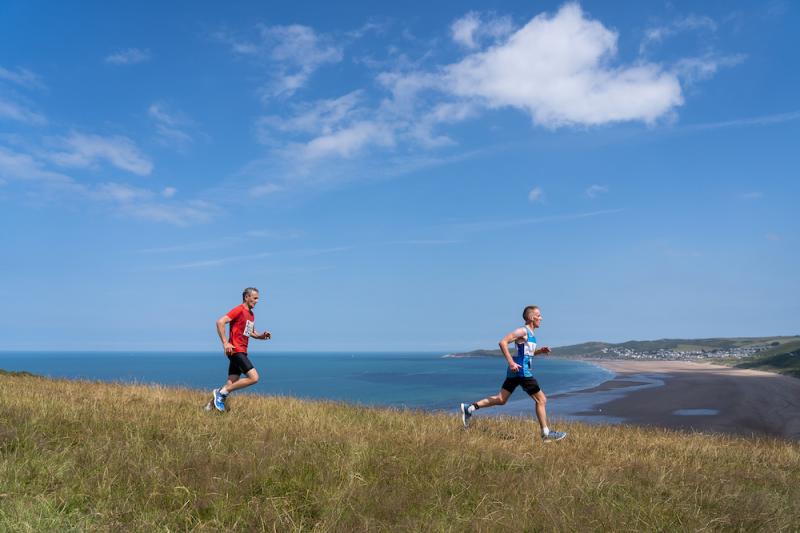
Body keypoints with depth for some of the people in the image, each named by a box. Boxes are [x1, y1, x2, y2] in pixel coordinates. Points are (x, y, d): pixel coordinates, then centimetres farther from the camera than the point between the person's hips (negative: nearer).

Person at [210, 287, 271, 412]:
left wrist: (263, 336, 10)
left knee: (231, 384, 6)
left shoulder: (251, 314, 18)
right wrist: (225, 343, -21)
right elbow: (220, 322, -18)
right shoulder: (239, 310, -9)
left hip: (242, 352, 9)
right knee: (254, 378, -16)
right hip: (236, 350, -9)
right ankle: (222, 392, -7)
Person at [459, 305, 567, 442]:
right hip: (522, 371, -10)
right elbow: (503, 342, -20)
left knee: (501, 399, 8)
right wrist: (511, 362, -25)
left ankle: (469, 408, 6)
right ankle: (546, 434, 6)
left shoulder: (530, 333, 18)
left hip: (516, 371, 10)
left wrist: (540, 351, 13)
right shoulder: (522, 331, -11)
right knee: (541, 400, -1)